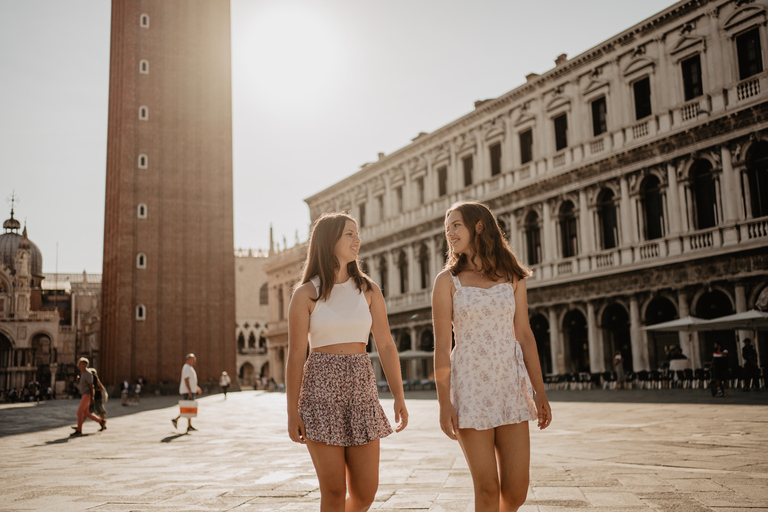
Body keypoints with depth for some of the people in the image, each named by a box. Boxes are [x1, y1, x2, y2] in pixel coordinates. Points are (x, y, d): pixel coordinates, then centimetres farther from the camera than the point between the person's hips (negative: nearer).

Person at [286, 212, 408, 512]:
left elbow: (385, 345, 4)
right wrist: (292, 412, -7)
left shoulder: (368, 290, 6)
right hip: (321, 389, -3)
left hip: (361, 388, 3)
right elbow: (295, 355, -3)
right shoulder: (306, 294, -2)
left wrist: (399, 397, -2)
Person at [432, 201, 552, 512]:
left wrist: (540, 393, 5)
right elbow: (442, 346, -3)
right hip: (470, 387, -2)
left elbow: (524, 335, 8)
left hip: (510, 385, 3)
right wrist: (444, 403, -10)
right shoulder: (447, 281, 1)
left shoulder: (512, 277, 8)